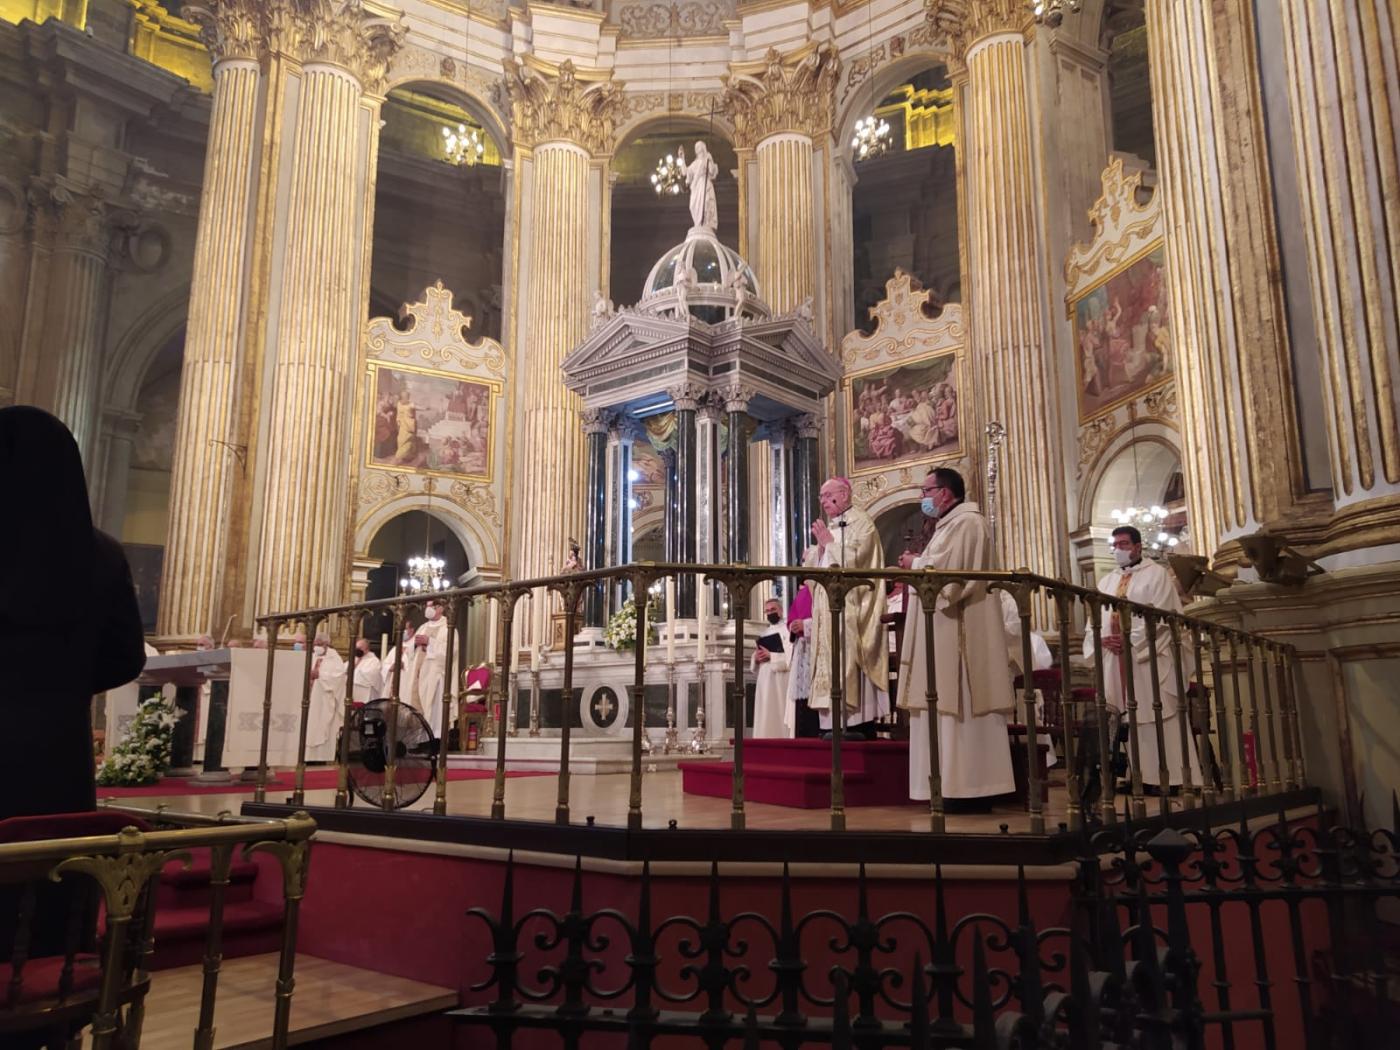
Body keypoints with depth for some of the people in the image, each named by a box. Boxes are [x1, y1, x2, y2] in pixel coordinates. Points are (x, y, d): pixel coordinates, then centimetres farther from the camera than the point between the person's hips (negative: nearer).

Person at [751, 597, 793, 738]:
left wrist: (771, 656, -14)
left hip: (781, 681, -7)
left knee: (780, 716, -10)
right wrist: (756, 659, -2)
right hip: (764, 681, 7)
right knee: (765, 717, 3)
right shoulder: (763, 634, 21)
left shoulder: (787, 630, 0)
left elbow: (791, 656, -12)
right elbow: (754, 664, 20)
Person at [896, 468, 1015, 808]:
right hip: (947, 630, 10)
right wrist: (919, 563, 6)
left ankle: (971, 789, -5)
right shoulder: (952, 524, 22)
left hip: (958, 630, -10)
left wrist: (915, 563, -6)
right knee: (954, 708, 8)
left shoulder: (967, 522, -10)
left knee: (960, 706, -9)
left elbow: (949, 568, -22)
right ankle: (967, 786, 11)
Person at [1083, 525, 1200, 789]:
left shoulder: (1156, 574, 4)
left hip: (1149, 659, -5)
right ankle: (1142, 778, 4)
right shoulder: (1106, 582, 21)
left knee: (1160, 724, -7)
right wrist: (1103, 639, -7)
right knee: (1131, 724, 2)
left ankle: (1172, 779, -5)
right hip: (1117, 663, 5)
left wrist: (1131, 640, -16)